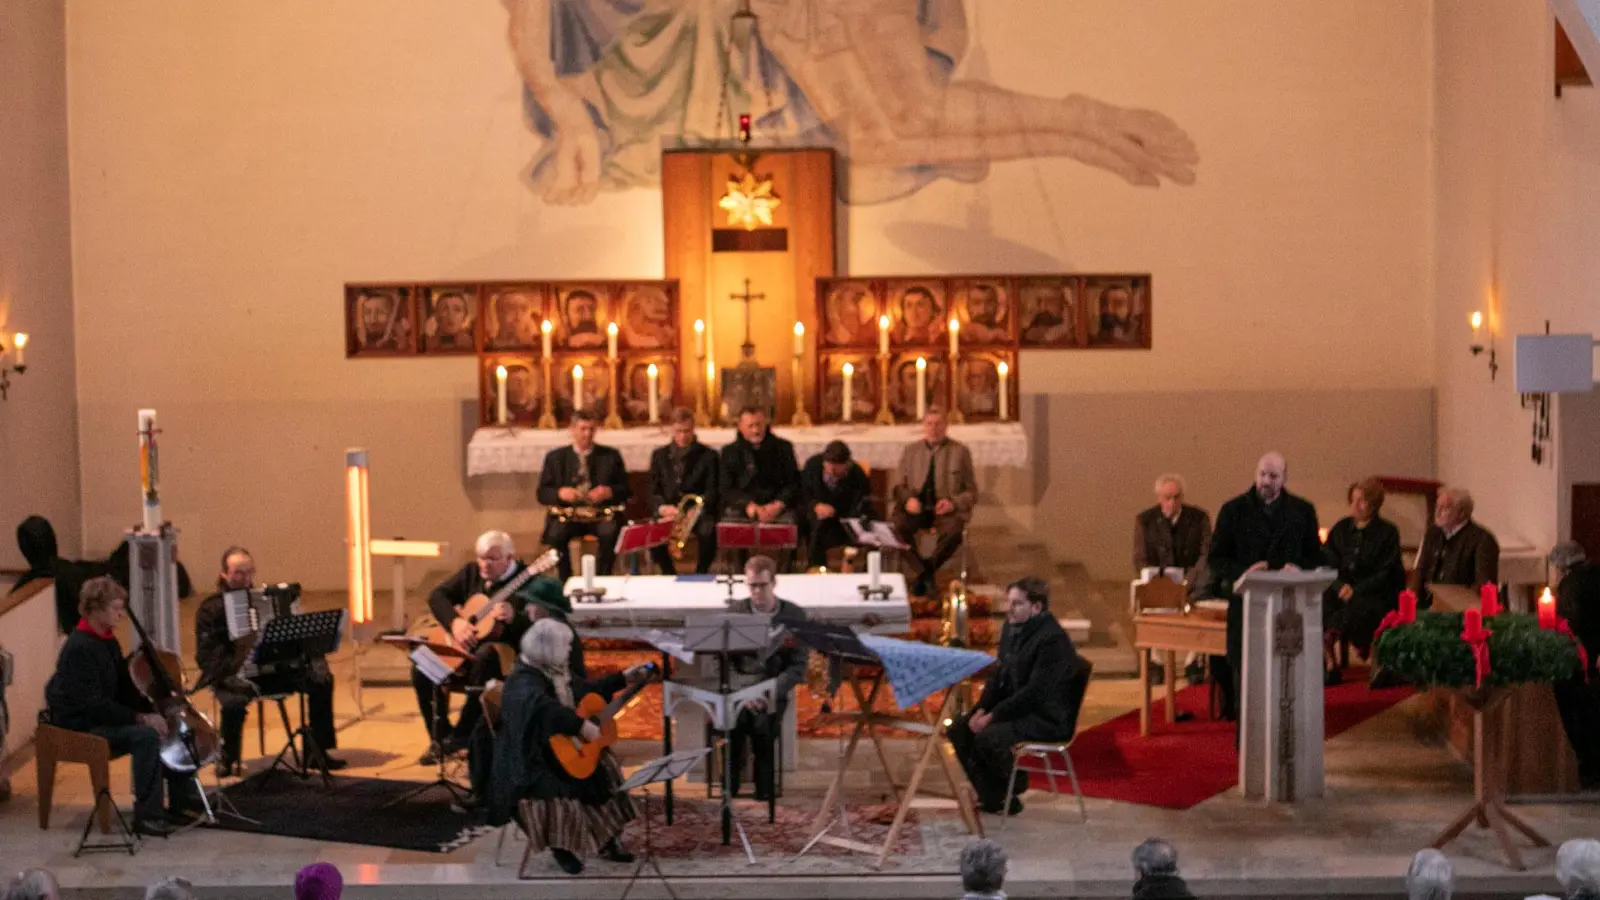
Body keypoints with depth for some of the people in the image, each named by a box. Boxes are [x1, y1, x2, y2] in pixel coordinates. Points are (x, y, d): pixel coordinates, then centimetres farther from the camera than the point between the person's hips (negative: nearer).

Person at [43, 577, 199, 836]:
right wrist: (139, 718, -26)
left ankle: (181, 804, 10)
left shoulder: (108, 642, 9)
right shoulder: (80, 648, -22)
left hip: (106, 717, 10)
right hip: (80, 726, -10)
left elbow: (125, 689, 14)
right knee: (147, 735, -30)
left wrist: (150, 711, -3)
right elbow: (91, 704, -27)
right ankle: (146, 816, -24)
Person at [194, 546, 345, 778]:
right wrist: (238, 666, -30)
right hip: (232, 673, -5)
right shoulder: (211, 609, -2)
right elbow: (207, 657, -12)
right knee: (235, 701, -38)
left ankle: (317, 752, -7)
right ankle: (227, 759, -11)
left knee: (321, 679, -15)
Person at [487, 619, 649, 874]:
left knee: (605, 765, 2)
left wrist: (623, 678, 21)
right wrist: (581, 726, -45)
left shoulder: (555, 671, 8)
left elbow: (586, 690, 24)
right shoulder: (525, 680, -23)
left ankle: (607, 839, 11)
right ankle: (562, 847, -8)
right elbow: (544, 707, -45)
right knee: (563, 787, -32)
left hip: (563, 747, 10)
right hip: (533, 758, -10)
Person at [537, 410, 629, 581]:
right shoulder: (555, 457, 12)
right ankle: (566, 582, -16)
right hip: (568, 513, 0)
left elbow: (625, 490, 10)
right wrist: (560, 493, -14)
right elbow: (542, 493, 8)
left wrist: (609, 491, -12)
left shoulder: (610, 455, 12)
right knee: (556, 534, -32)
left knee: (610, 532, -34)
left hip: (602, 513, 0)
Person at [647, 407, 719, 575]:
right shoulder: (659, 455, 14)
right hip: (668, 513, 2)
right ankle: (670, 576, -11)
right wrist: (662, 508, -14)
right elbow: (653, 492, 9)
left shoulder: (708, 456, 6)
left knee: (708, 531, -35)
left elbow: (712, 492, -1)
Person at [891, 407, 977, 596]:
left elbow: (971, 492, 10)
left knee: (953, 531, -37)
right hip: (917, 506, 2)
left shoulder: (960, 452, 10)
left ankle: (927, 569, -19)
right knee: (895, 525, -32)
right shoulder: (911, 450, 17)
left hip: (946, 509, -2)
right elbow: (898, 485, 17)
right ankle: (922, 568, -23)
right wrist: (907, 499, -7)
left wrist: (954, 503, -12)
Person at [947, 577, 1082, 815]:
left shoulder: (1052, 639, -22)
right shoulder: (1011, 628, 6)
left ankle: (1009, 793, -1)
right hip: (1017, 708, 9)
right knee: (959, 729, -3)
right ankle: (991, 796, 5)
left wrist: (993, 716, -23)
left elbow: (1034, 692, -26)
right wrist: (982, 709, -3)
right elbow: (998, 674, 13)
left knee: (987, 737, -29)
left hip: (1048, 718, -9)